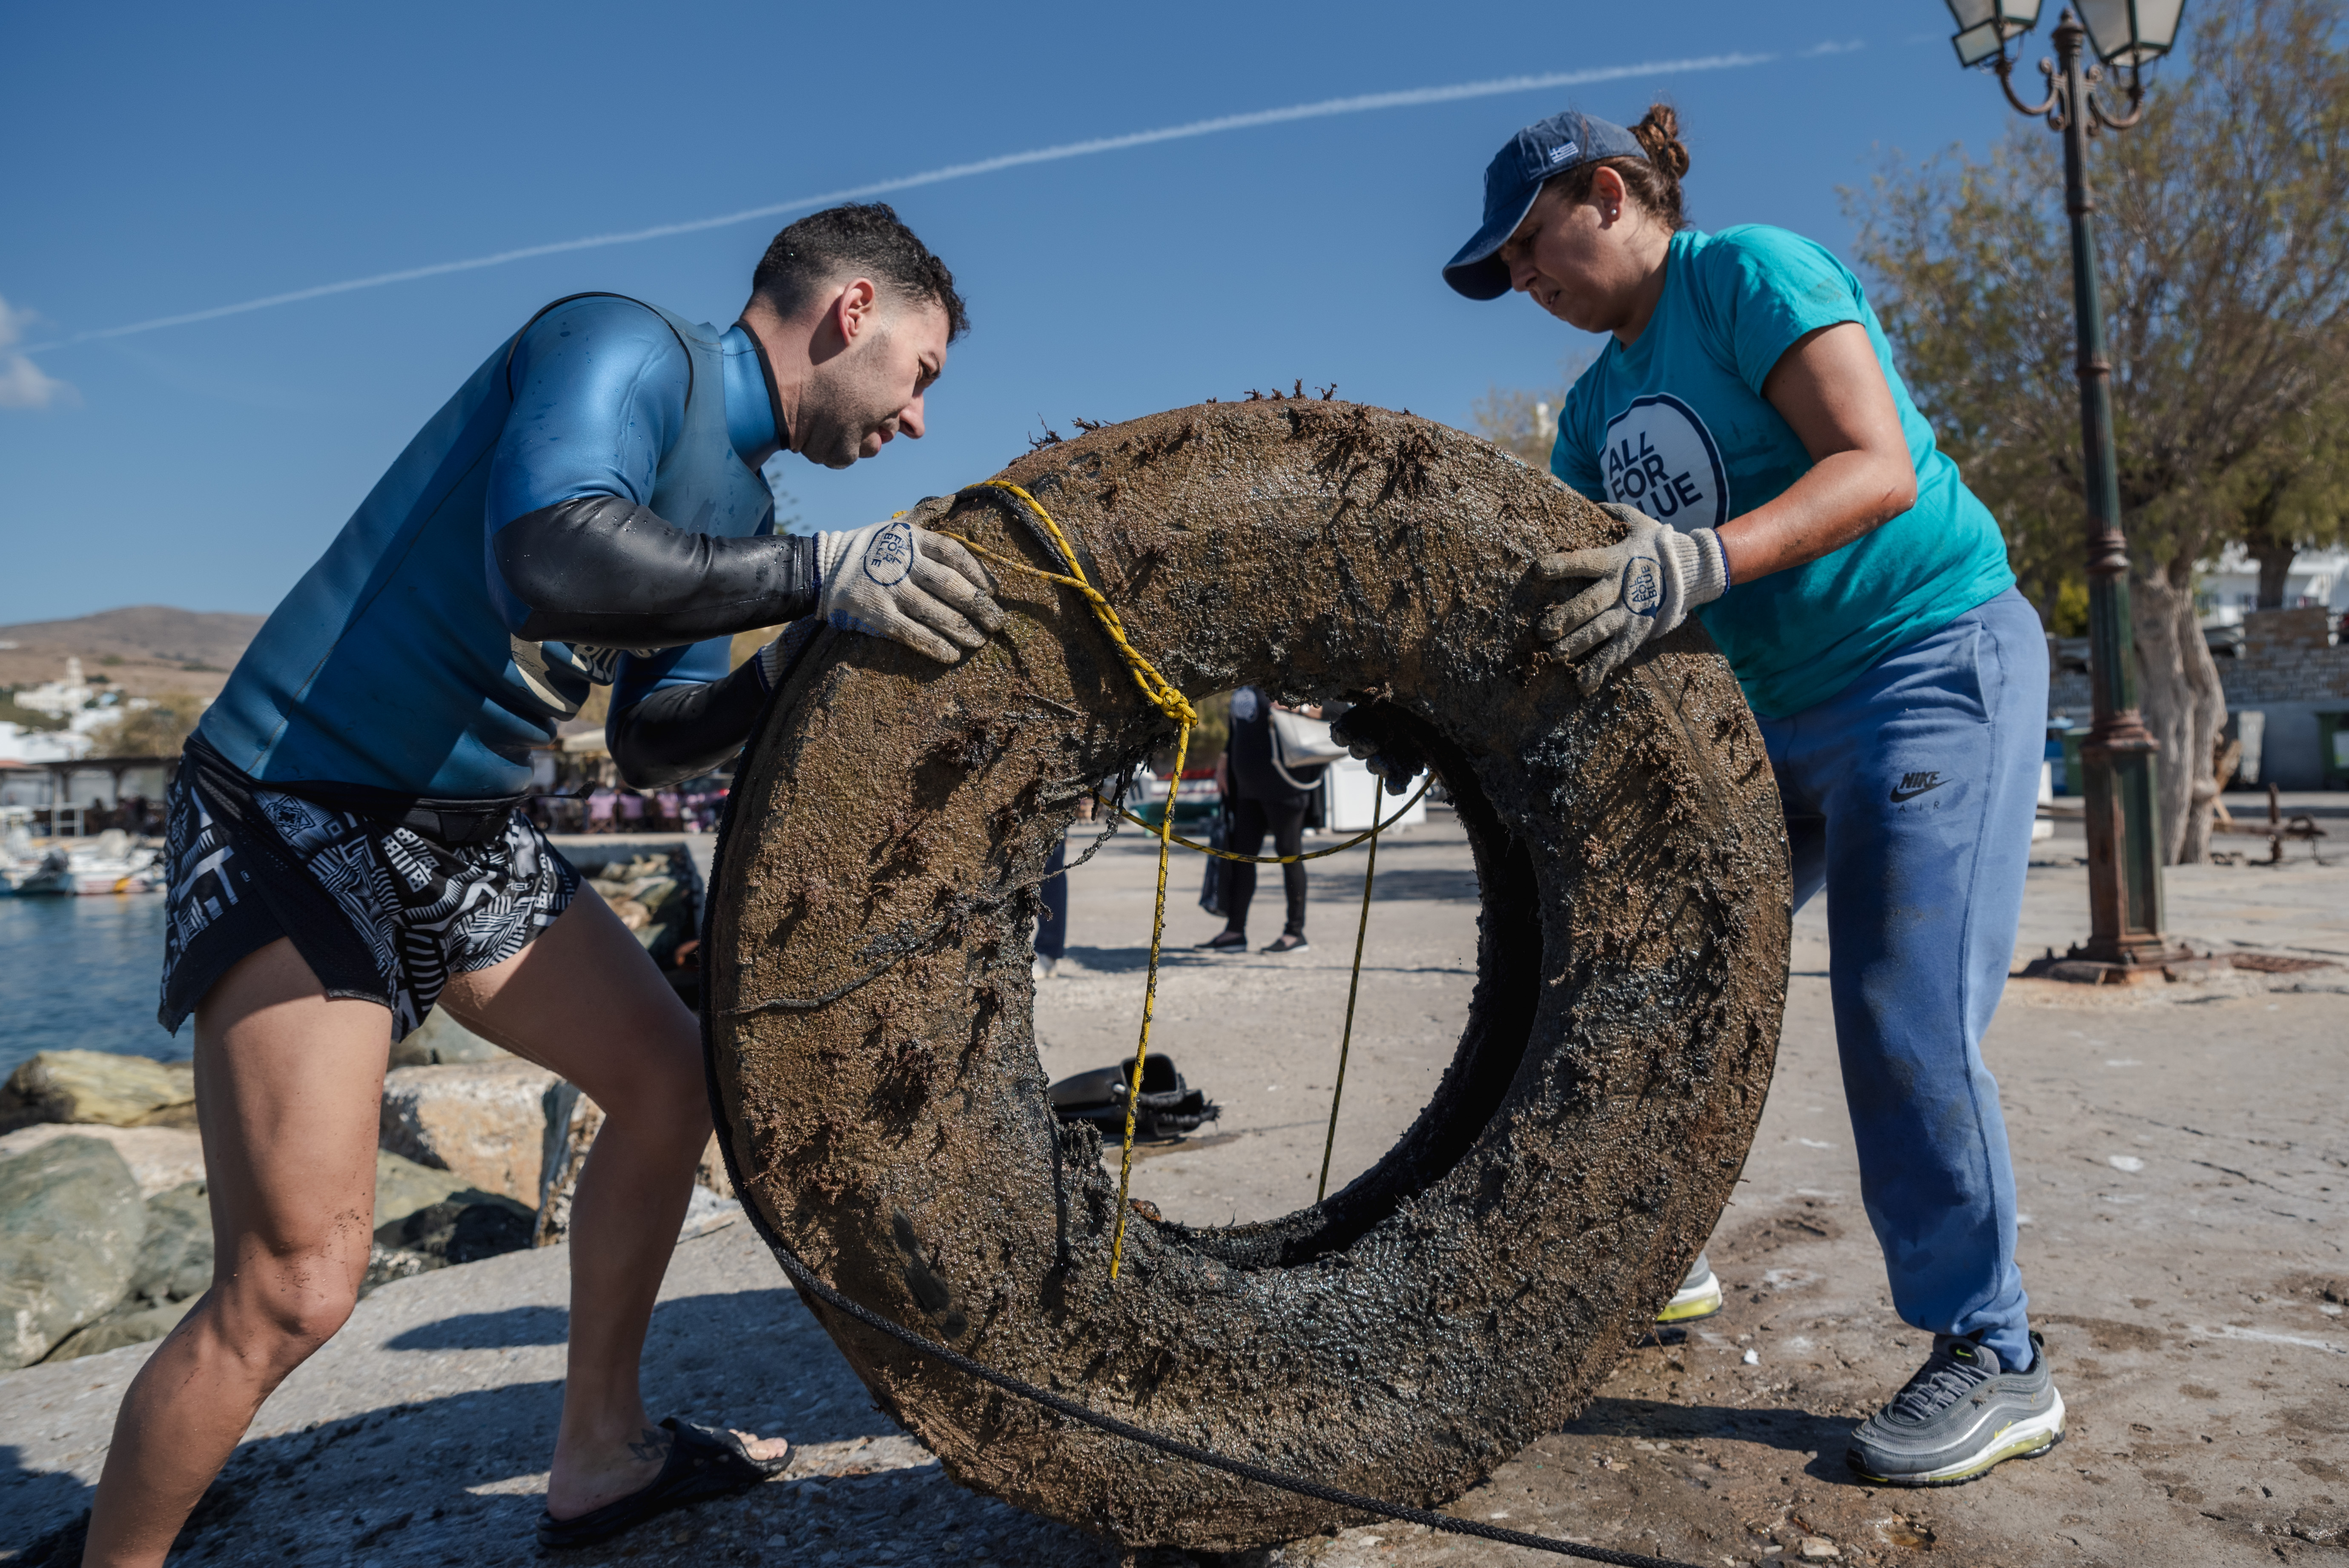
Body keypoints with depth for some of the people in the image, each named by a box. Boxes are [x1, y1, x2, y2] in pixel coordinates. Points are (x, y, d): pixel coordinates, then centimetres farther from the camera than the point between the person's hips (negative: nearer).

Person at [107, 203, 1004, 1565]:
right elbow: (554, 552, -35)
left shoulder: (741, 504, 11)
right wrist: (818, 572, -30)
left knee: (673, 1077, 12)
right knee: (297, 1285, -14)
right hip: (295, 809, -9)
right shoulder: (627, 345, -15)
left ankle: (599, 1458, 27)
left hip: (469, 834, 9)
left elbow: (651, 736, 15)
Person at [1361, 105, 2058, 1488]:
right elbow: (1559, 594, 6)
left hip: (1936, 659, -8)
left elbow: (1876, 466, -24)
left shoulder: (1752, 271, -11)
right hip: (1773, 705, 8)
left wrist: (1698, 565, -40)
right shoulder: (1601, 403, 12)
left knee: (1905, 1018, -12)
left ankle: (1997, 1363, 4)